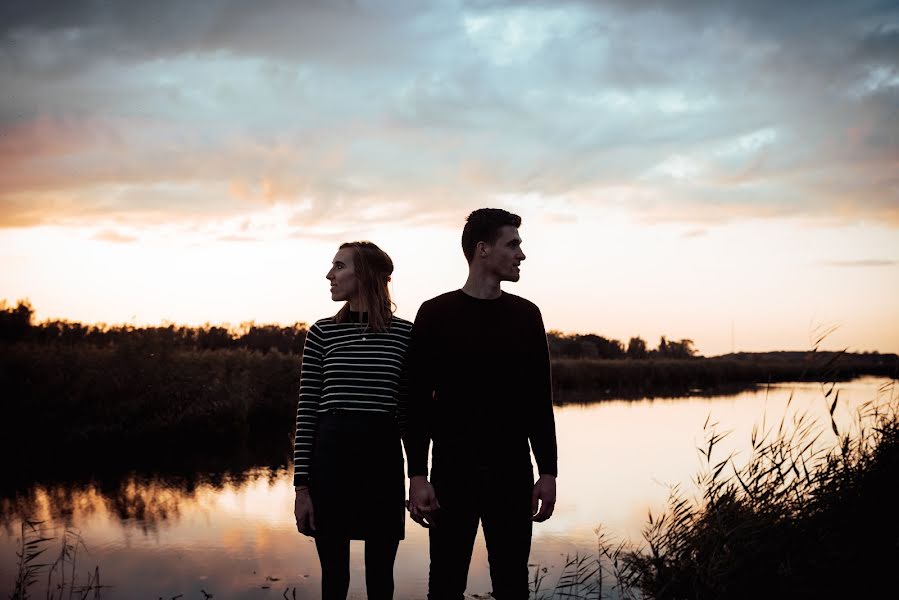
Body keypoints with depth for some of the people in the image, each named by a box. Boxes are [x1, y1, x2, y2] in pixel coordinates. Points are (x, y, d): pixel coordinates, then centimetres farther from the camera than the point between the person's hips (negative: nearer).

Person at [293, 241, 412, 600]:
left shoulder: (404, 333, 3)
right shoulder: (322, 333, 3)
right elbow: (307, 411, 2)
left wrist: (417, 478, 3)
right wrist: (302, 486, -4)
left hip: (383, 456, 0)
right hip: (330, 454, 0)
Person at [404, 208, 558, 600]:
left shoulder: (526, 315, 7)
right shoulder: (436, 314, -2)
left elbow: (540, 400, 8)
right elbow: (418, 401, -3)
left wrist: (548, 471, 1)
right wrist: (417, 476, -10)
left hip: (512, 475, 2)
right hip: (452, 473, -2)